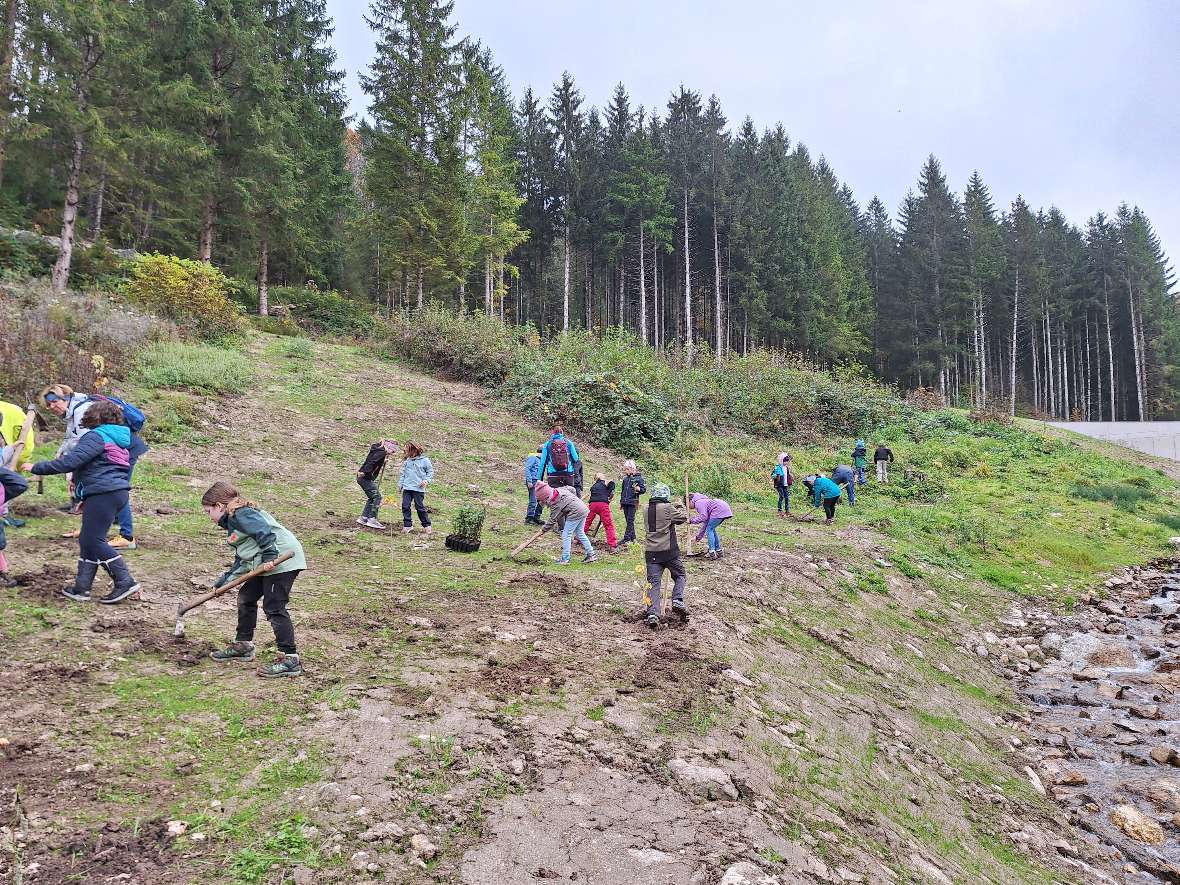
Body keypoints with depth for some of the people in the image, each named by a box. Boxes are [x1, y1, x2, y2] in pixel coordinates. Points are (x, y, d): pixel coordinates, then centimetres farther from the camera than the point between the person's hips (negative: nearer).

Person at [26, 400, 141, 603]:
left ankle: (125, 581, -8)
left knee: (93, 540, -6)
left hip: (103, 493, -10)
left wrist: (37, 468, -9)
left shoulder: (96, 436, -10)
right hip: (118, 491, 10)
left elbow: (69, 461, -19)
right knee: (87, 540, 13)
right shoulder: (118, 438, 20)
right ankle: (81, 588, 15)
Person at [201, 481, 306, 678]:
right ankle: (243, 645, 36)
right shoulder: (232, 521, 24)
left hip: (280, 560, -11)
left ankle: (290, 659, -9)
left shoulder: (241, 514, -9)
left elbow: (264, 531, -23)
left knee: (274, 608, -12)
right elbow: (242, 559, 26)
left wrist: (269, 557, -27)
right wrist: (224, 581, 24)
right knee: (246, 597, 20)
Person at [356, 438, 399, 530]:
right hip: (365, 477, -10)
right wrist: (364, 472, -31)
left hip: (366, 477, 10)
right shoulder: (381, 452, -14)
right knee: (377, 497, -7)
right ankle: (372, 519, -6)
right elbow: (371, 462, -27)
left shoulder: (380, 451, 16)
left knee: (372, 498, 16)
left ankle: (363, 518, 19)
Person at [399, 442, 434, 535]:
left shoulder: (424, 460, -2)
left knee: (420, 507, -1)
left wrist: (426, 480, -10)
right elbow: (403, 473, 18)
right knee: (405, 506, -3)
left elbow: (430, 471, 4)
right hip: (407, 488, 4)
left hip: (418, 489, -4)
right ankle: (407, 525, 6)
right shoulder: (406, 461, 11)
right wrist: (400, 484, 14)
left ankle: (426, 525, 13)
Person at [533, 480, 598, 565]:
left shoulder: (555, 504, -13)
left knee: (566, 535, 0)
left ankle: (565, 559, 4)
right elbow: (572, 489, 20)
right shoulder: (559, 489, 8)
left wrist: (543, 530, 4)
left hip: (575, 513, -9)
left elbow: (552, 520, -7)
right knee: (580, 533, 20)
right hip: (584, 509, 9)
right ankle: (591, 554, 22)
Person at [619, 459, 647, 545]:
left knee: (630, 521, -8)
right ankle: (632, 537, 16)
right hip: (625, 502, 7)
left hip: (632, 503, -7)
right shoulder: (625, 478, 16)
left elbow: (644, 489, -6)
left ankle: (627, 539, -9)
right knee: (628, 521, 9)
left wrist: (638, 488, -27)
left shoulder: (638, 478, -3)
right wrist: (620, 501, 21)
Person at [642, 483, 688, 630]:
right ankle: (677, 601, -5)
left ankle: (652, 614, -11)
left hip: (651, 552, 4)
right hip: (669, 551, -4)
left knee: (654, 582, 2)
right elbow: (684, 517, 1)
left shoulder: (646, 510, 8)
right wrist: (680, 506, 20)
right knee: (680, 576, 16)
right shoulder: (667, 508, -9)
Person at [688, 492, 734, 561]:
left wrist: (691, 520, -5)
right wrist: (700, 536, 33)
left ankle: (712, 553, -6)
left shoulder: (698, 503, -5)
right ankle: (718, 551, 24)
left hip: (719, 511, -10)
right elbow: (705, 521, 29)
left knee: (709, 530, -2)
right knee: (712, 529, 20)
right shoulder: (702, 501, 25)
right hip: (725, 510, 10)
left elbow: (703, 517, -16)